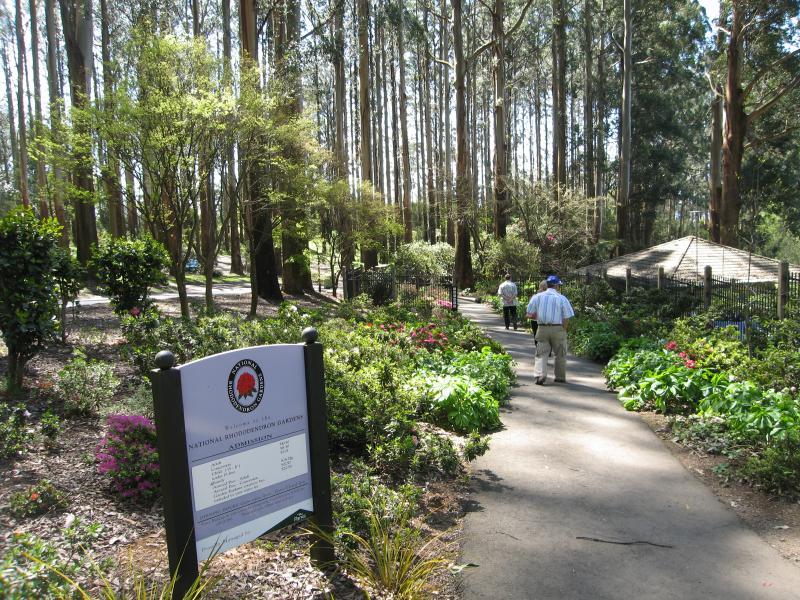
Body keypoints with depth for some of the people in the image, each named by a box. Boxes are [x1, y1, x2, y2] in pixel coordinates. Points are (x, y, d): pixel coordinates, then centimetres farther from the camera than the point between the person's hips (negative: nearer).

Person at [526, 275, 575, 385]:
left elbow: (530, 314, 5)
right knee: (560, 354, 13)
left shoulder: (537, 297, 3)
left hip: (542, 329, 2)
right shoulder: (562, 298, -3)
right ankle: (560, 377, 21)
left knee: (541, 353, 3)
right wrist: (563, 330, 6)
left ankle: (540, 375, -14)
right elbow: (566, 318, -5)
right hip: (558, 329, -1)